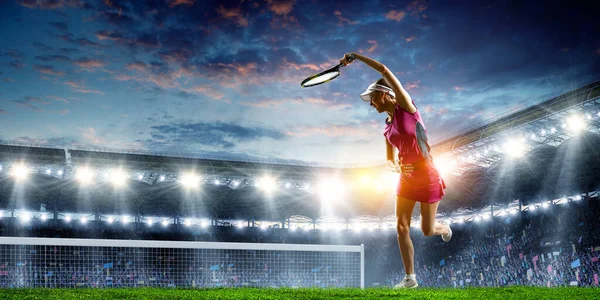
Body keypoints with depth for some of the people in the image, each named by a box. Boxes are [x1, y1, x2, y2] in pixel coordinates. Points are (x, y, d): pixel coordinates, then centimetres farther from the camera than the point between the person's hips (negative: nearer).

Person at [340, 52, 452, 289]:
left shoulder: (406, 107, -12)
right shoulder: (387, 128, 7)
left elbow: (384, 71, -19)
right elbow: (389, 160, 13)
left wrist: (355, 56, -12)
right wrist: (397, 168, -12)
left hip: (427, 178, -6)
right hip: (406, 178, 7)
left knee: (427, 231, 4)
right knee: (402, 228, 0)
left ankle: (445, 228, 40)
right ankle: (410, 277, 10)